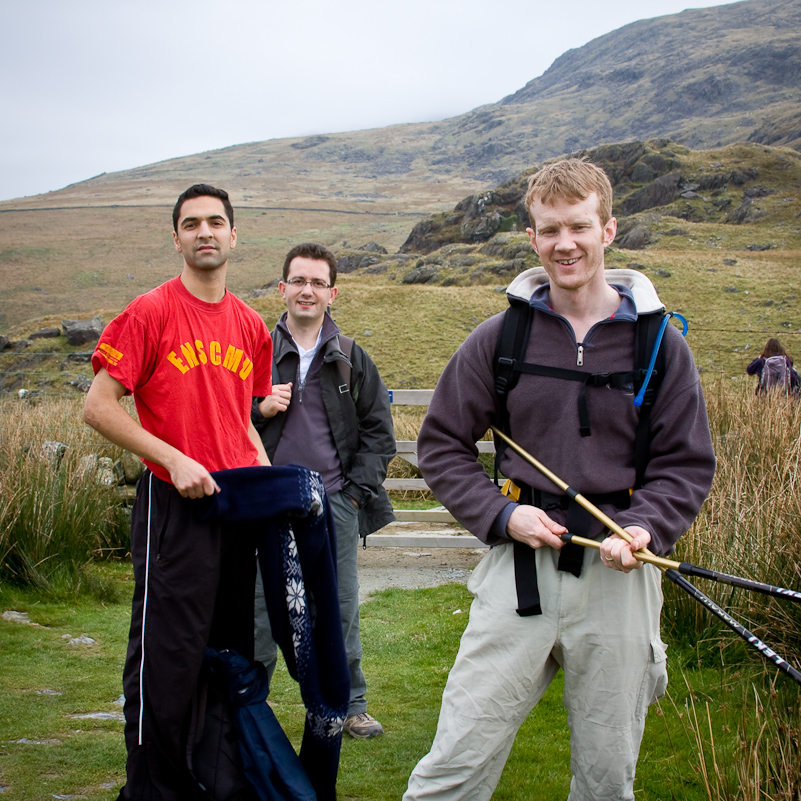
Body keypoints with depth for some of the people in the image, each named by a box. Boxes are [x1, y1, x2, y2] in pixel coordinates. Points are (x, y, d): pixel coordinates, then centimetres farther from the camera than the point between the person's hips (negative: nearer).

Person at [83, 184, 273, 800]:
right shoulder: (151, 312, -5)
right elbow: (98, 407, -8)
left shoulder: (251, 327, 12)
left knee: (235, 652, 13)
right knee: (167, 659, -3)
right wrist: (173, 460, -15)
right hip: (176, 505, -6)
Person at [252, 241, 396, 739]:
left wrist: (358, 489, 1)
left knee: (341, 609, 8)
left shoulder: (352, 360, 8)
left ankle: (350, 704, 22)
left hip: (335, 503, 1)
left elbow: (379, 431, 10)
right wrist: (259, 410, -11)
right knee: (262, 609, 3)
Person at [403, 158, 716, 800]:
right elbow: (440, 443, 9)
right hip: (519, 563, 0)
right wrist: (499, 513, -7)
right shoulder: (500, 337, 3)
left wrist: (644, 527, -12)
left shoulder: (658, 342, 3)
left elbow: (688, 463, 7)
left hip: (618, 574, 1)